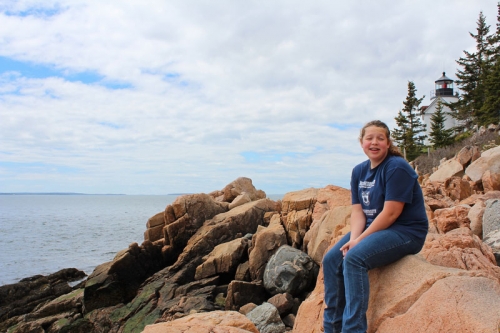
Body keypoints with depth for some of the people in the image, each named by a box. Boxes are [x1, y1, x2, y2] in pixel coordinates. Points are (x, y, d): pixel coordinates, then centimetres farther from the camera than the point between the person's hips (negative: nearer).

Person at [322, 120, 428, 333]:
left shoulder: (397, 167, -16)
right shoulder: (359, 171, 6)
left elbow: (390, 213, -21)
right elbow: (358, 211, 2)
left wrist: (359, 241, -19)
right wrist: (353, 239, -16)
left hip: (405, 231, -8)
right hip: (373, 228, 8)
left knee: (354, 258, -29)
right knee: (331, 259, -5)